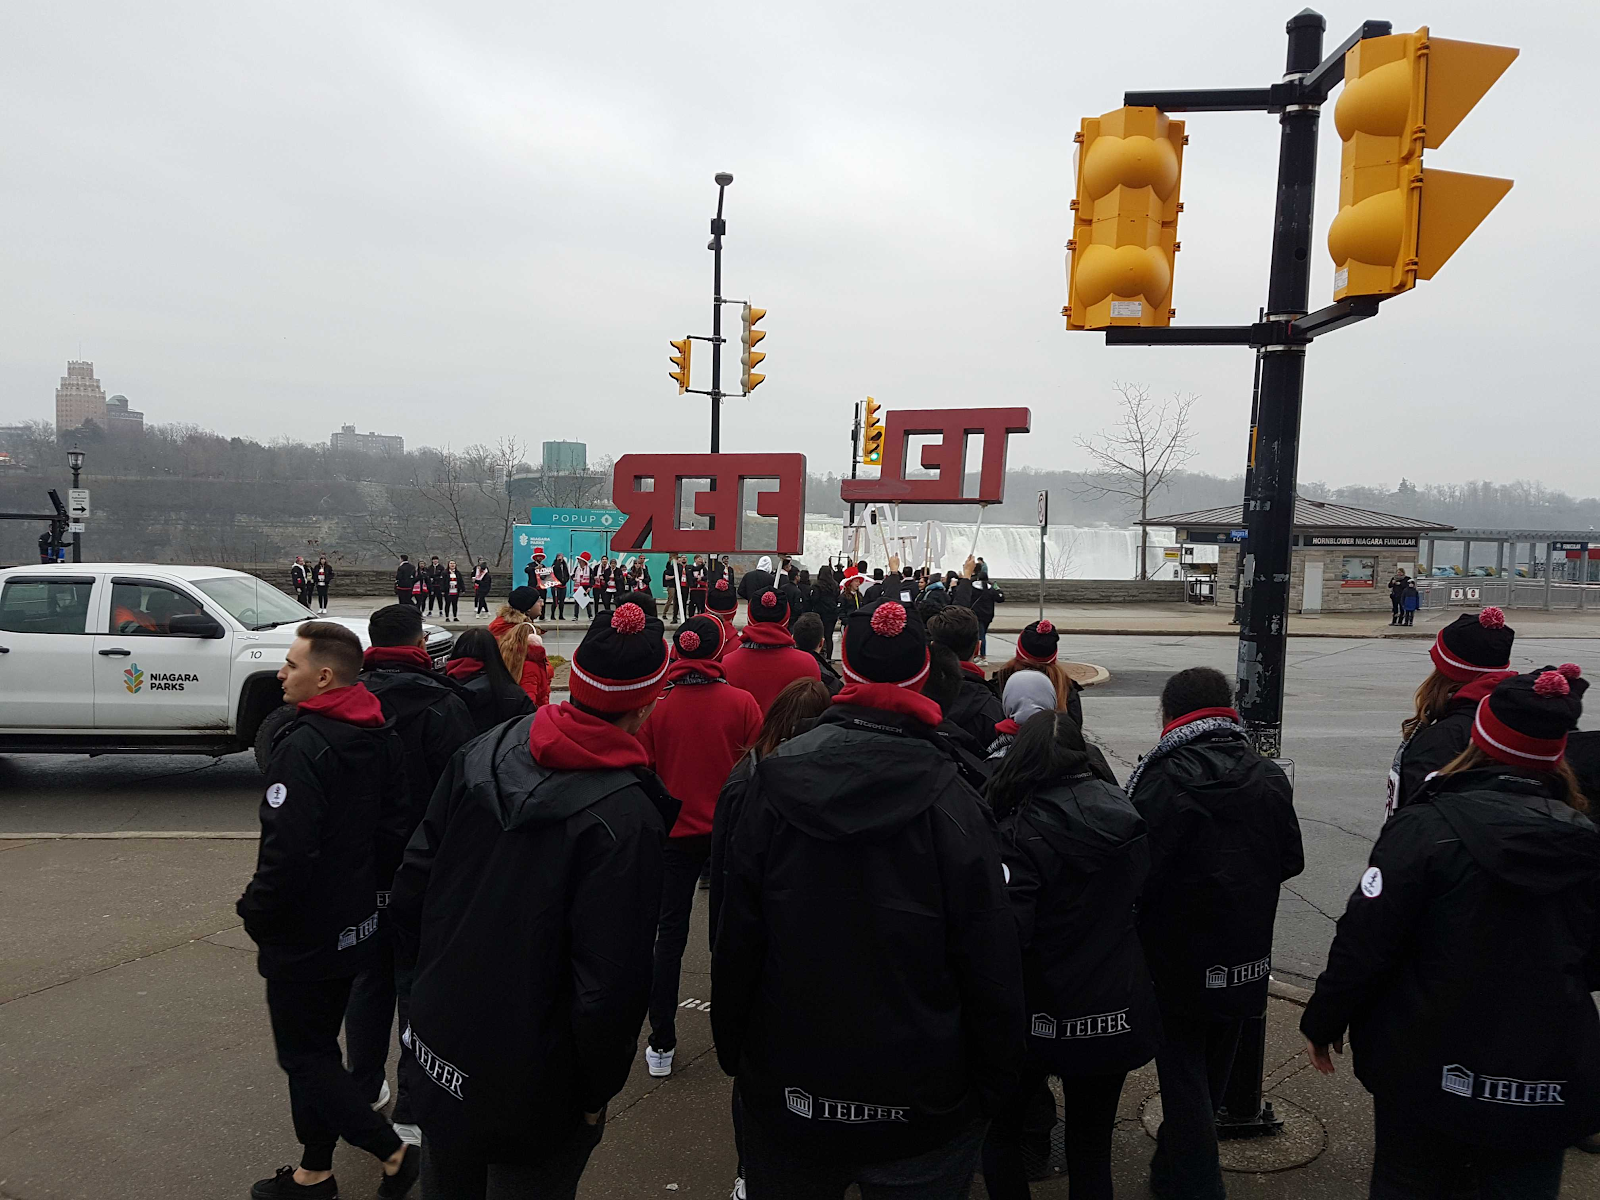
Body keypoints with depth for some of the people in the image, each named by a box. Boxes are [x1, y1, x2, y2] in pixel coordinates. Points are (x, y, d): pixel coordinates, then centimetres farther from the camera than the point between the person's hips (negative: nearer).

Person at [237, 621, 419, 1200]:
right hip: (354, 926, 9)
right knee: (316, 1047, 21)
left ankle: (394, 1151, 10)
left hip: (304, 935, -9)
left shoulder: (303, 746, -24)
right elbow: (394, 830, 8)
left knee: (304, 1056, 7)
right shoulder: (379, 737, 2)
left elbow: (288, 851, -28)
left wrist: (256, 913, -12)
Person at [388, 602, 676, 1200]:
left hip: (435, 1057, 6)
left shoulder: (480, 755, -9)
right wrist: (596, 1094, -9)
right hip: (531, 1091, -6)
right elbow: (612, 987, -26)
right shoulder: (625, 815, -28)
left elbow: (411, 891, 0)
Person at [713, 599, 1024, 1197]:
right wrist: (993, 1085, 3)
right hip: (921, 1107, -2)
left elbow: (735, 939, -4)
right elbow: (991, 967, -12)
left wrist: (733, 1053, 9)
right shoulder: (950, 801, -18)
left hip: (785, 1099, 2)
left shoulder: (772, 783, -11)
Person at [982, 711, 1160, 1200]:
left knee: (1000, 1131, 18)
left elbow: (1006, 933, -25)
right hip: (1117, 1015, 5)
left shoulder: (1022, 832, -21)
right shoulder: (1126, 817, -3)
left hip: (1045, 1017, -5)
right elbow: (1145, 895, 10)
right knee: (1092, 1145, 20)